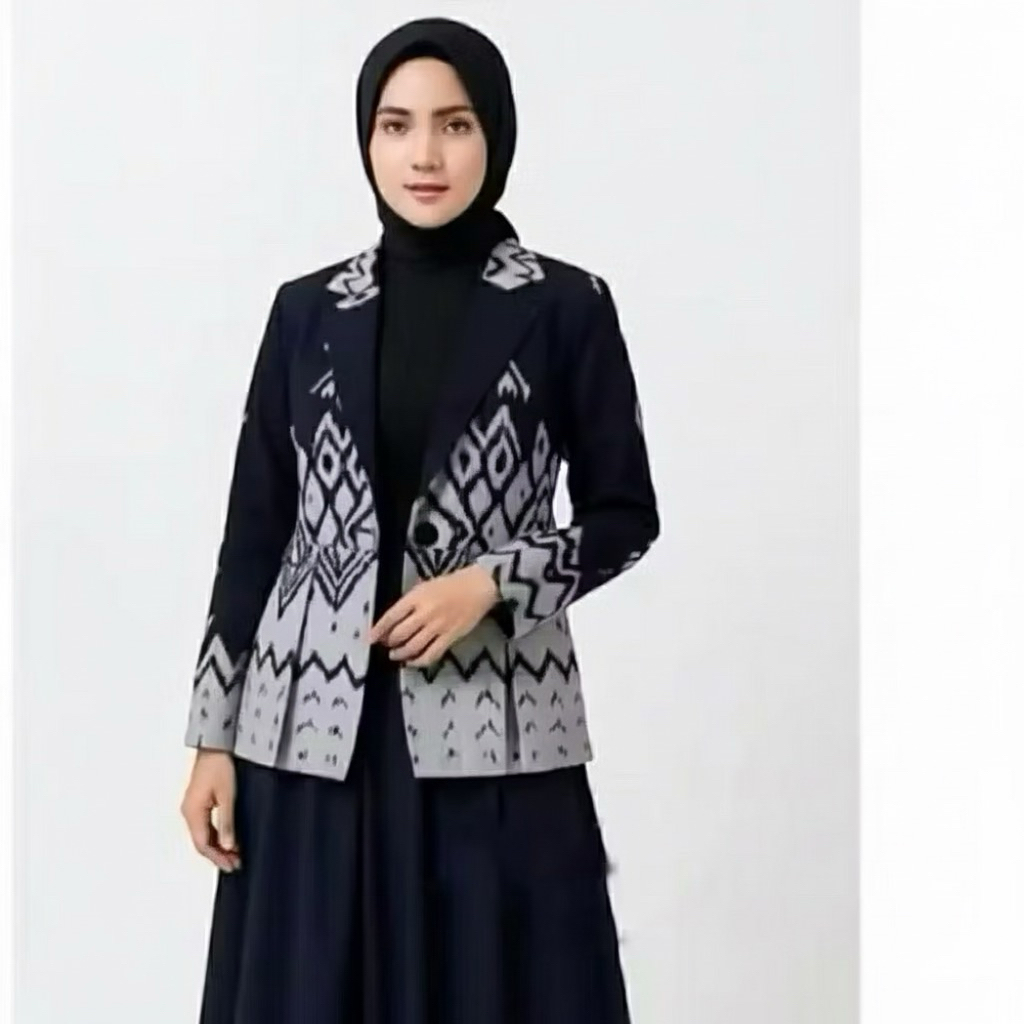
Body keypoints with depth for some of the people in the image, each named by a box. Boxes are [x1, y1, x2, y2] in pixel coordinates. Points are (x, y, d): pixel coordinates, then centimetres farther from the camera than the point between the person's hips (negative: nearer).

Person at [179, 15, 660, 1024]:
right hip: (314, 731, 2)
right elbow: (255, 528, 8)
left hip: (494, 737, -2)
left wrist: (492, 581, -13)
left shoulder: (566, 308, 0)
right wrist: (212, 738, 5)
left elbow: (625, 514, 4)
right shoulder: (306, 311, 6)